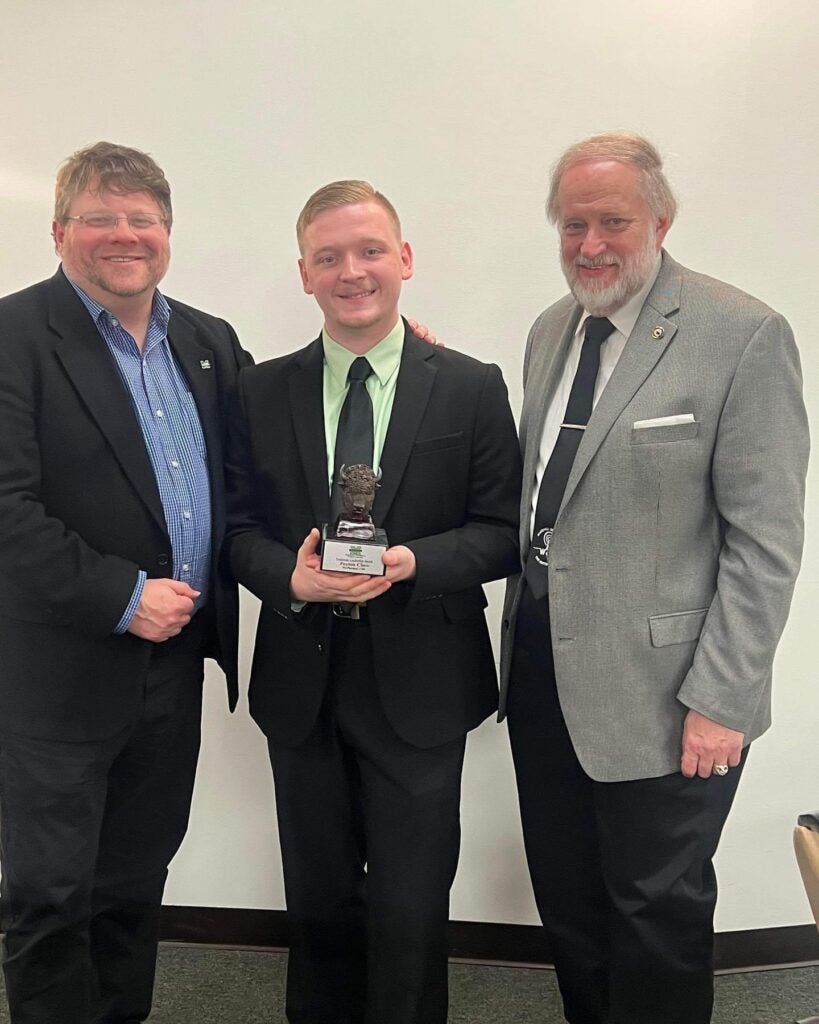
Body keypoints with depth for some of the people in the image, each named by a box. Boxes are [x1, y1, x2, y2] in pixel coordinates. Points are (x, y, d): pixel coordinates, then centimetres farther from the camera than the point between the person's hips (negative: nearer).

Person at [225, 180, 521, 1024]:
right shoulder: (261, 391, 4)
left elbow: (502, 534, -4)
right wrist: (291, 577, -16)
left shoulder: (472, 389, -3)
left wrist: (413, 561, -20)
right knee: (319, 902, 20)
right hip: (302, 684, 3)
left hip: (418, 686, -2)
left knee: (411, 913, 10)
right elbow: (238, 526, 4)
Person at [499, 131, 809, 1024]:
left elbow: (765, 539, -14)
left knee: (656, 915, 11)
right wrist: (520, 637, 7)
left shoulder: (743, 336, -12)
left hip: (655, 689, -6)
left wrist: (720, 700, -15)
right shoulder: (549, 331, 8)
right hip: (542, 666, 6)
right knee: (567, 907, 21)